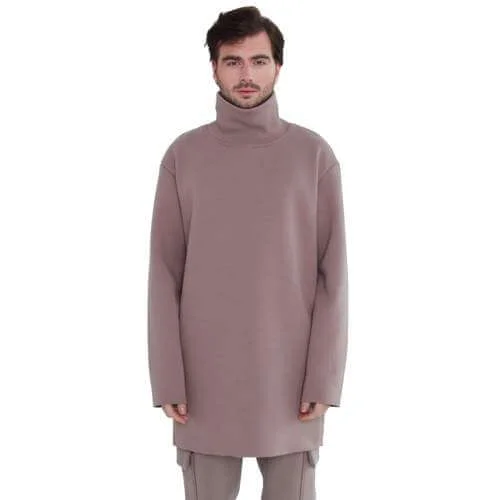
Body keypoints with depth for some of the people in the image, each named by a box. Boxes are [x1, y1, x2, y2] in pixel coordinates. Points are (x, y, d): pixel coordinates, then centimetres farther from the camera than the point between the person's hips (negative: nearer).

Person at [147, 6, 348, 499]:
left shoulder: (314, 154, -1)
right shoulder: (183, 155, 1)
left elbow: (333, 274, -1)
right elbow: (164, 274, 0)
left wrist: (324, 376, -6)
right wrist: (168, 379, -4)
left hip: (289, 377, 0)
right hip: (206, 378, 1)